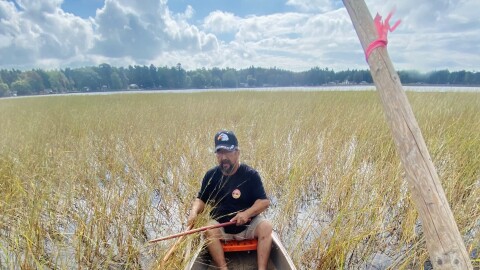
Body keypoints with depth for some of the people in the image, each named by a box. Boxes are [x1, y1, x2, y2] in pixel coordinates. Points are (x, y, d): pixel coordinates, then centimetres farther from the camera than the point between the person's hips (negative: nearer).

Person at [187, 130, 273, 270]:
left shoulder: (250, 174, -12)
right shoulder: (211, 175, -4)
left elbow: (264, 201, -12)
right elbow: (201, 199, 5)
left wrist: (247, 213, -29)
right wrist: (194, 211, -17)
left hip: (248, 226, -1)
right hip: (221, 227, 2)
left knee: (266, 226, -27)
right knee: (209, 229, -28)